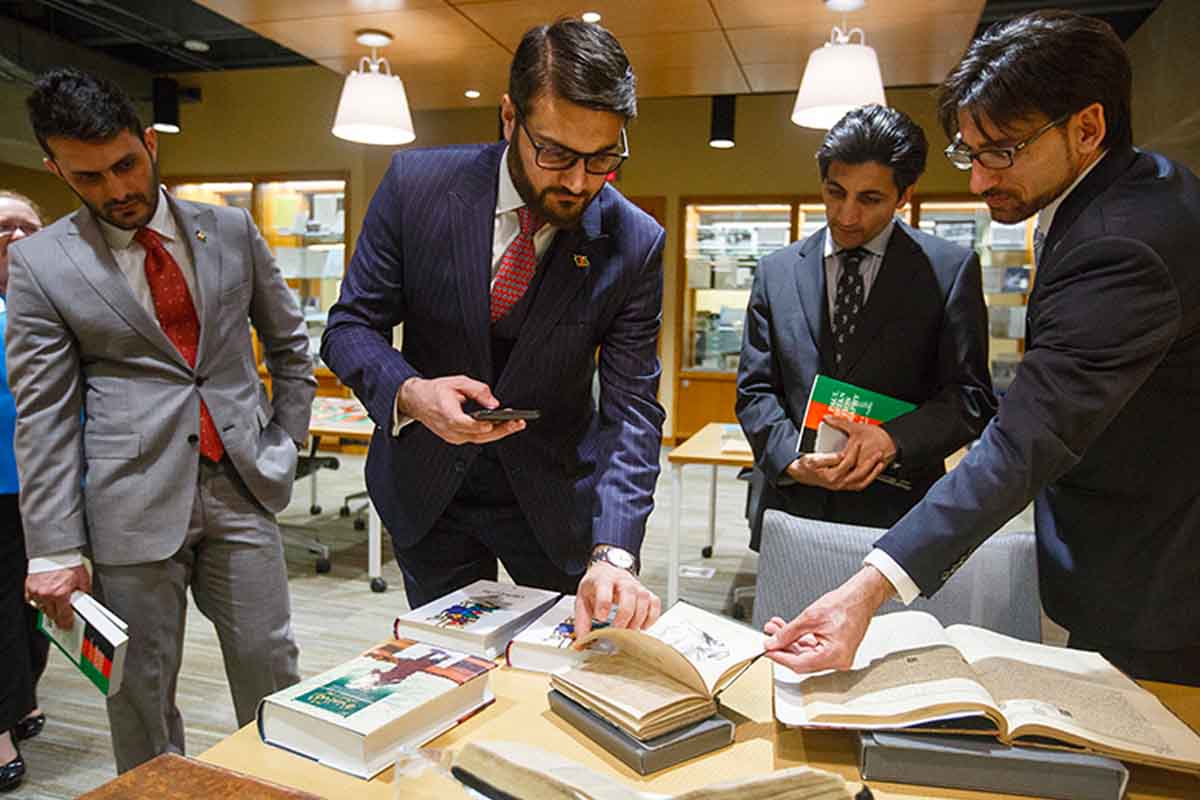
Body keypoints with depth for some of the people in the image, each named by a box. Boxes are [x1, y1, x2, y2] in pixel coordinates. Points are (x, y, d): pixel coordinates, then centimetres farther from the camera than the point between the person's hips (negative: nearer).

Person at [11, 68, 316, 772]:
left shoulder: (231, 230, 7)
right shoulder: (40, 264, 1)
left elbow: (290, 343, 15)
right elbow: (43, 418, -1)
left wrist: (285, 443, 8)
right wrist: (55, 550, -4)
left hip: (240, 483, 2)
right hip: (135, 499, -1)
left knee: (271, 671, 8)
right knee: (141, 690, 10)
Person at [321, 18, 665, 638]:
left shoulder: (635, 244, -16)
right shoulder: (417, 183, -15)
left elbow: (630, 408, -18)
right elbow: (351, 324, -8)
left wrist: (613, 554, -31)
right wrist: (410, 393, -30)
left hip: (552, 495, 0)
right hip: (426, 489, 1)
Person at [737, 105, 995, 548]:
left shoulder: (951, 269, 0)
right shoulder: (776, 271, 6)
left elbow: (971, 397, -3)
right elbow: (755, 391, 5)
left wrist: (892, 439, -20)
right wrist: (792, 459, -13)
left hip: (899, 519, -1)